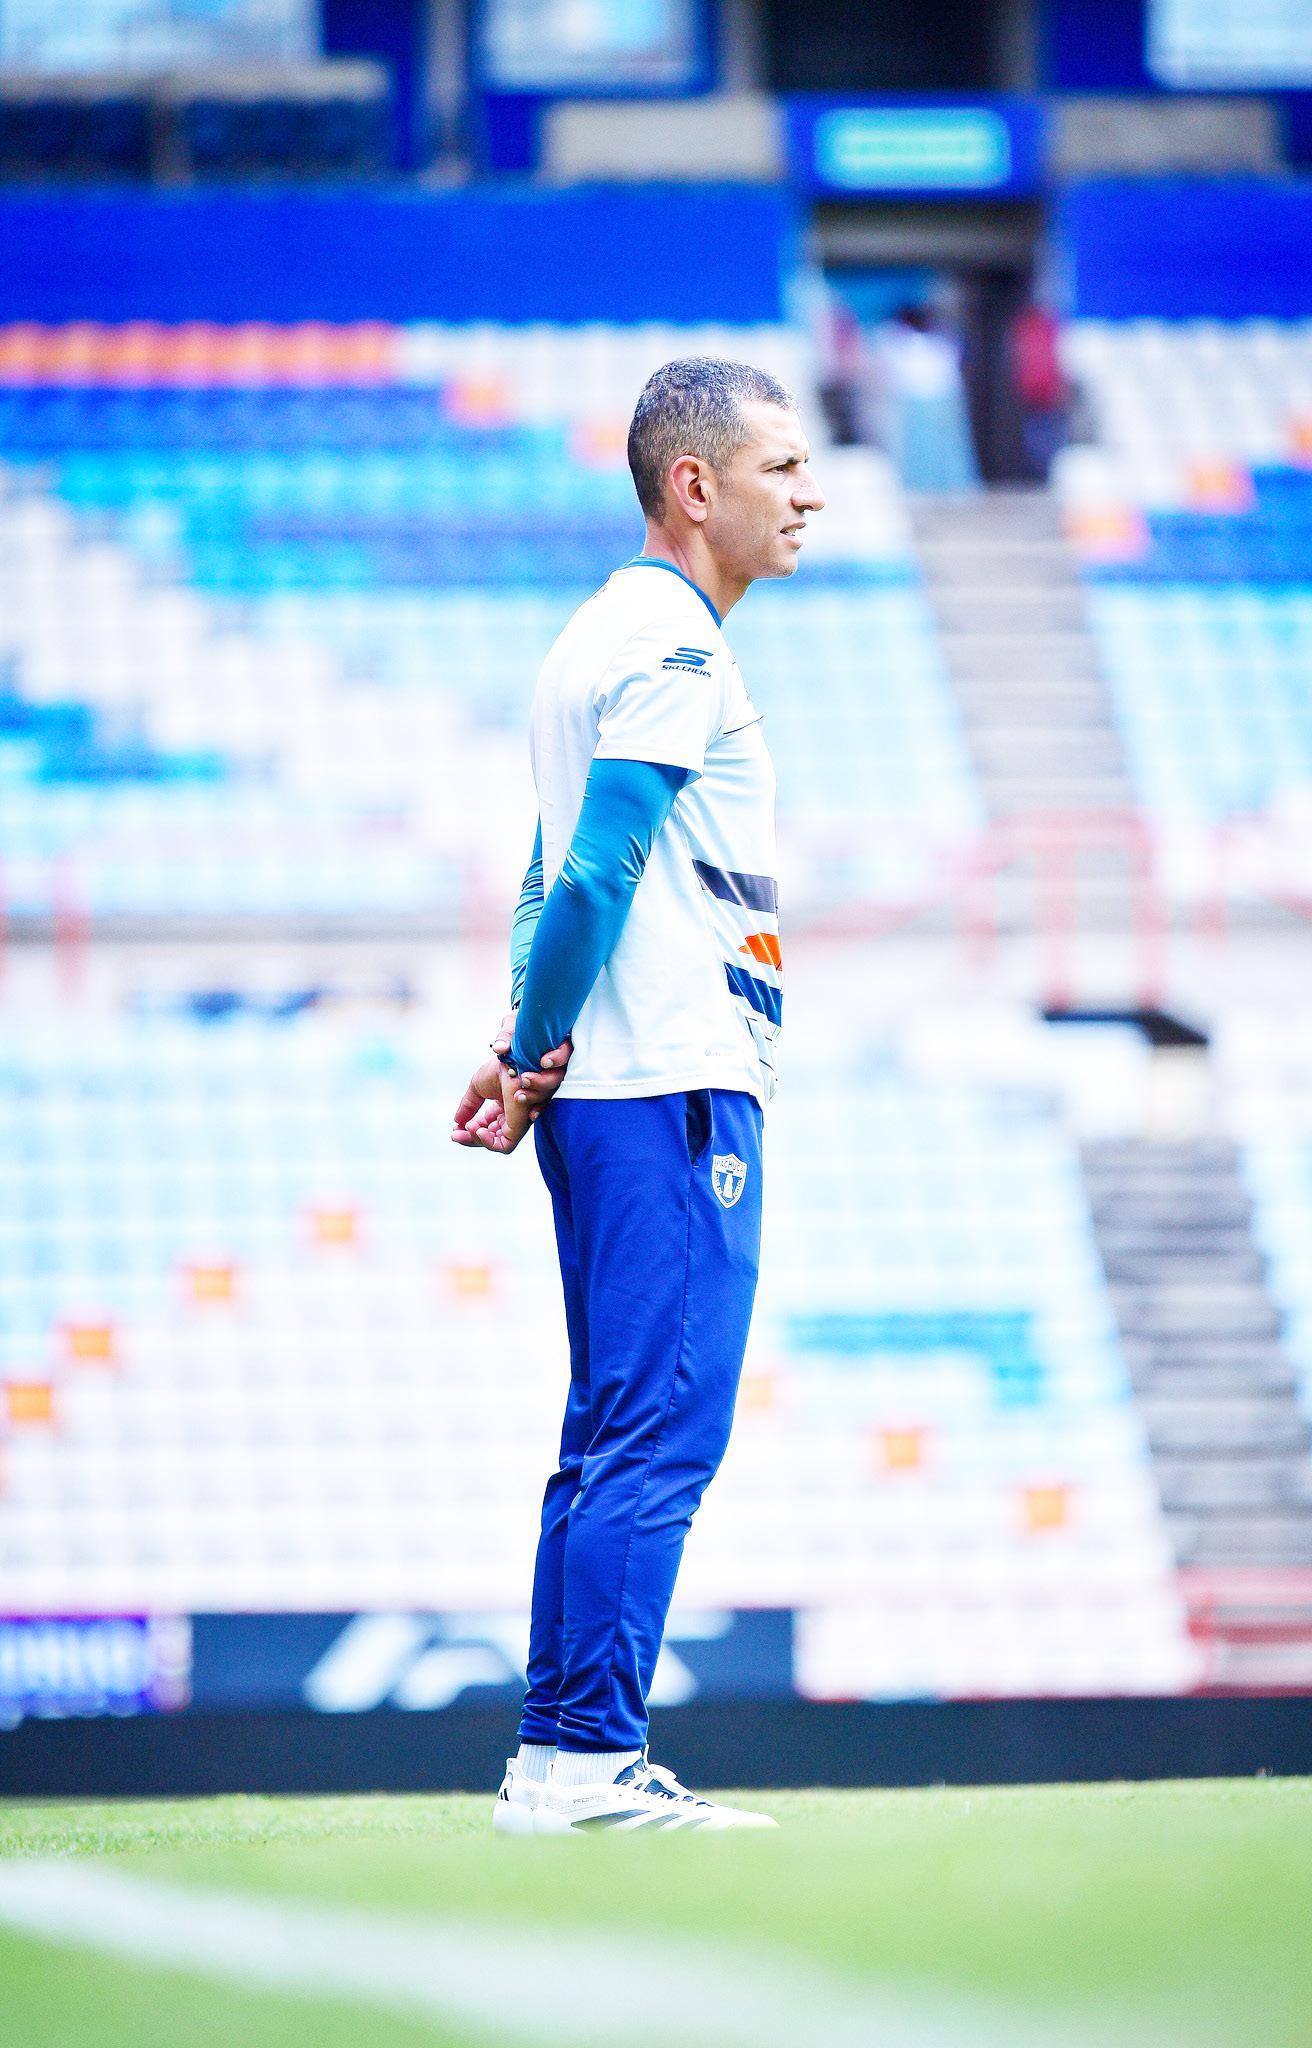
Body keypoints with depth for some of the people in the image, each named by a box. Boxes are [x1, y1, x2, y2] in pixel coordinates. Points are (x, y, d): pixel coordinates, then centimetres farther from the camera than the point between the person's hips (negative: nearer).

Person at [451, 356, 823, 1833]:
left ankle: (563, 1760, 13)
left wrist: (523, 1054, 8)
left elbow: (555, 873, 18)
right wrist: (538, 1053, -12)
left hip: (601, 1099, 10)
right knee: (661, 1428, -11)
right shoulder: (675, 650, -11)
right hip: (674, 1097, -10)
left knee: (618, 1436, 12)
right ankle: (586, 1760, -13)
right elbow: (598, 870, -20)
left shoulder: (602, 635, 20)